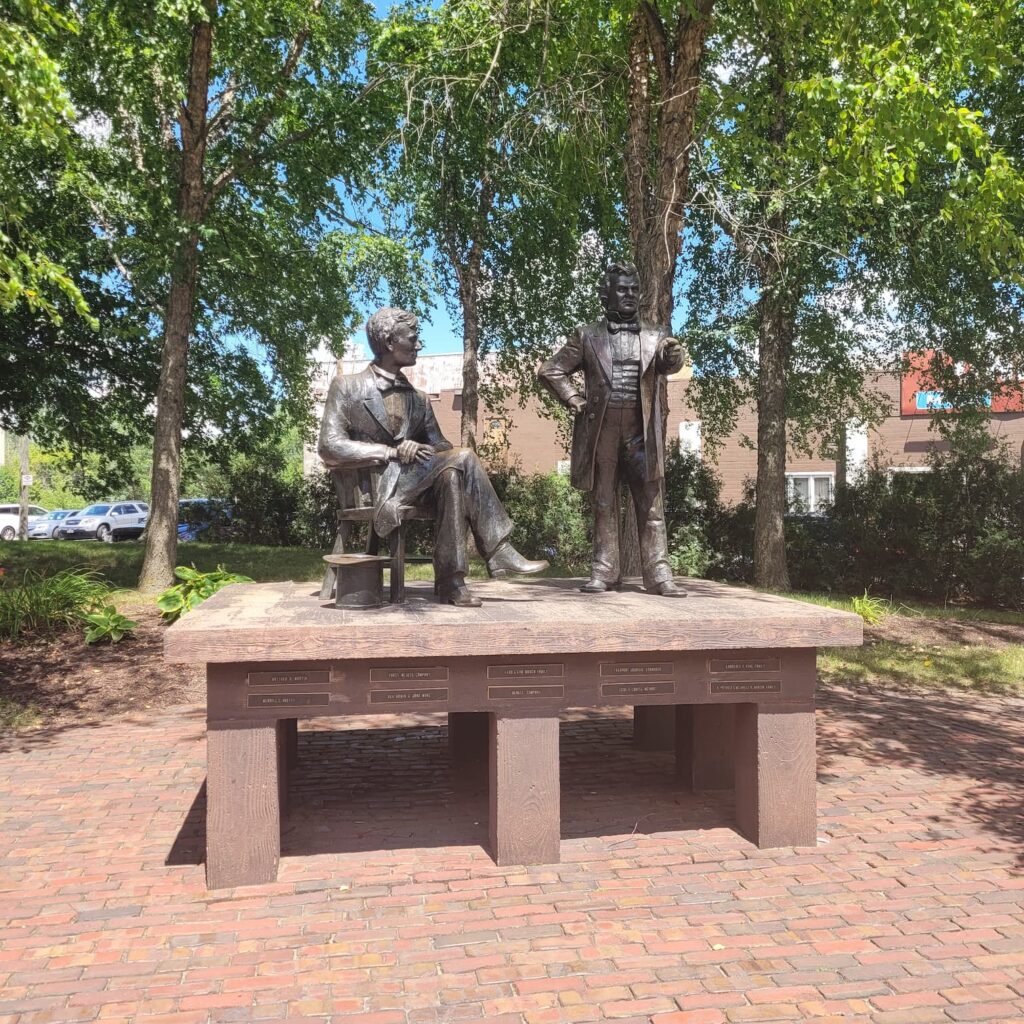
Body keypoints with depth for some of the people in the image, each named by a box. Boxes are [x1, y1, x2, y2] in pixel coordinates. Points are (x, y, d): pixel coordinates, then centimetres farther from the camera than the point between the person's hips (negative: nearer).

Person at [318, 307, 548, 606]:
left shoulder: (418, 399, 19)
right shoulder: (347, 387, 3)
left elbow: (440, 446, 14)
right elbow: (330, 447, -7)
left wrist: (421, 451, -11)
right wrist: (390, 452, -15)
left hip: (413, 483, 5)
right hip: (370, 486, -5)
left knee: (450, 475, -29)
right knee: (462, 457, -24)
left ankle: (451, 581, -29)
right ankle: (499, 553, -21)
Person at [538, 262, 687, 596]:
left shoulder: (655, 336, 13)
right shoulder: (588, 335, 10)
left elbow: (669, 365, -7)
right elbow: (550, 370, 10)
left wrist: (673, 355, -30)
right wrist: (573, 399, -2)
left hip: (642, 430, 1)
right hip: (601, 428, 0)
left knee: (651, 504, -2)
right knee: (604, 503, 4)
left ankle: (659, 574, -1)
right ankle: (603, 572, 8)